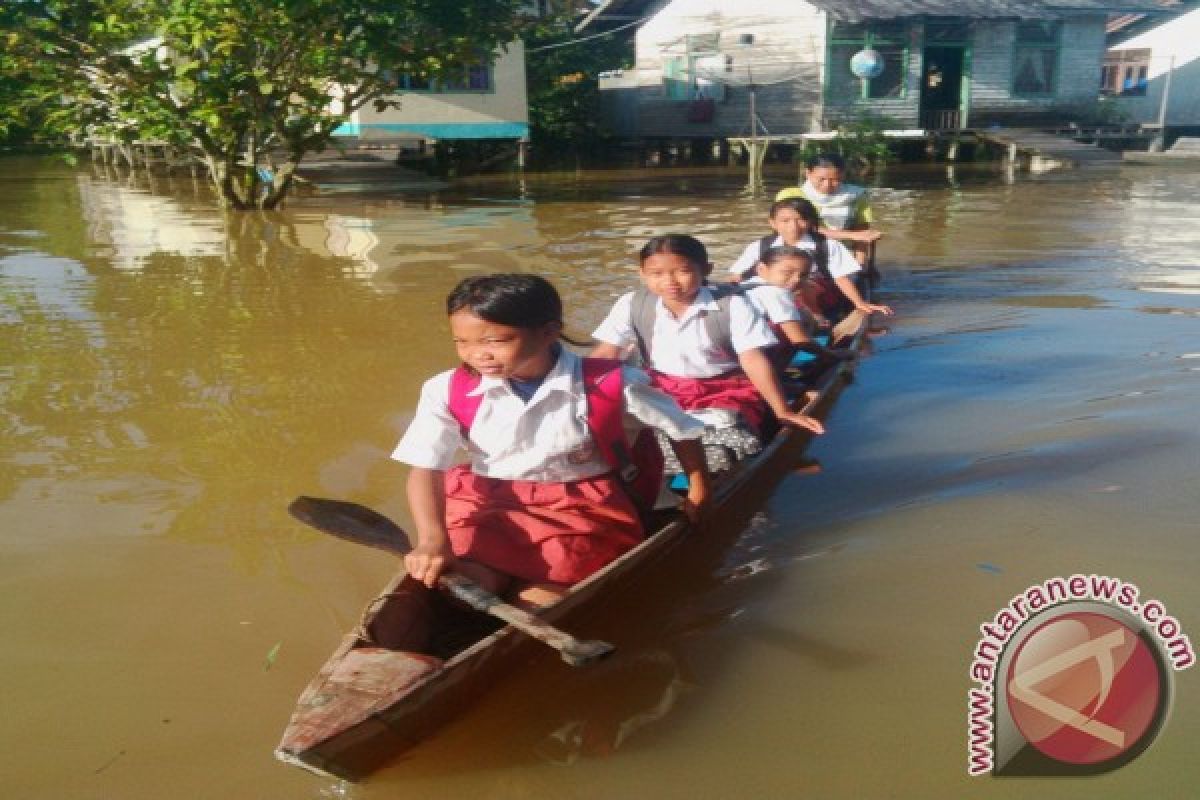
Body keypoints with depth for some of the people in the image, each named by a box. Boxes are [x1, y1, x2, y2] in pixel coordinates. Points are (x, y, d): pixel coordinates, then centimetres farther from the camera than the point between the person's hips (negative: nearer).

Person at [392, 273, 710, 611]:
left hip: (581, 506, -1)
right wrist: (433, 540, -28)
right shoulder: (448, 391, -11)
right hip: (484, 504, 2)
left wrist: (698, 493, 3)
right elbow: (425, 469, -13)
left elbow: (682, 429, -1)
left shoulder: (609, 385, -15)